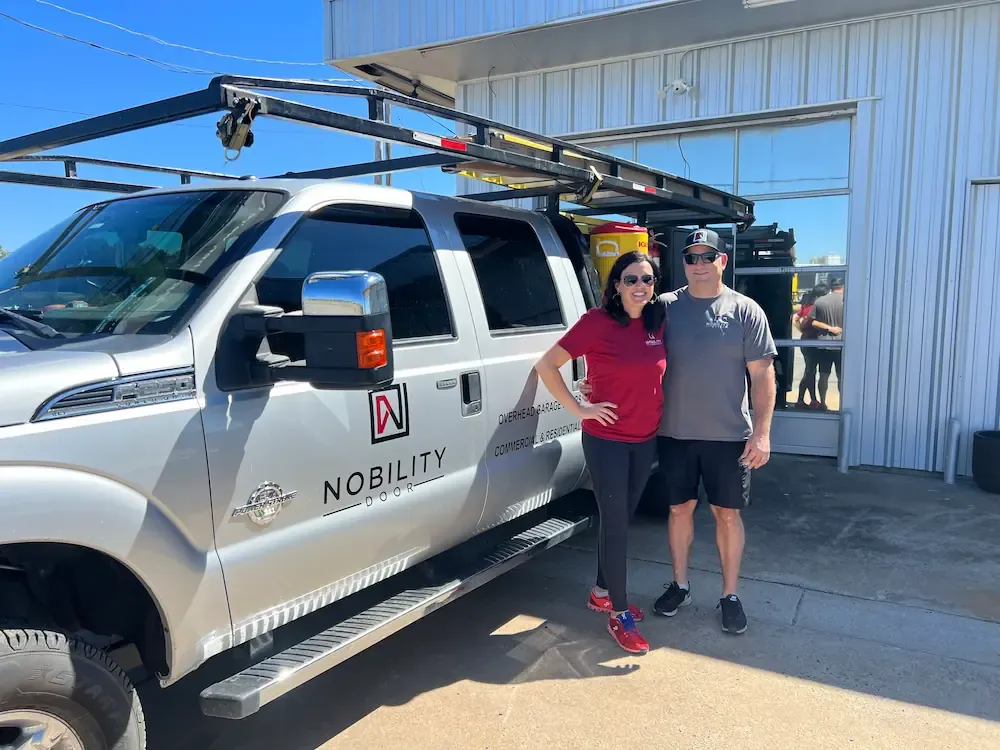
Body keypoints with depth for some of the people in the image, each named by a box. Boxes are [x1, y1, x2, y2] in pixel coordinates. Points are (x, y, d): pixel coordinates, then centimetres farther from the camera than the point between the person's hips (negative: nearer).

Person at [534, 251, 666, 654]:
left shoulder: (658, 323, 2)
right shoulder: (597, 322, -14)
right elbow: (545, 366, -13)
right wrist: (579, 410, -14)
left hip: (647, 439, 6)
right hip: (607, 440, -6)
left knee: (621, 519, 17)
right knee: (615, 524, 2)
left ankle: (602, 593, 35)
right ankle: (619, 614, 16)